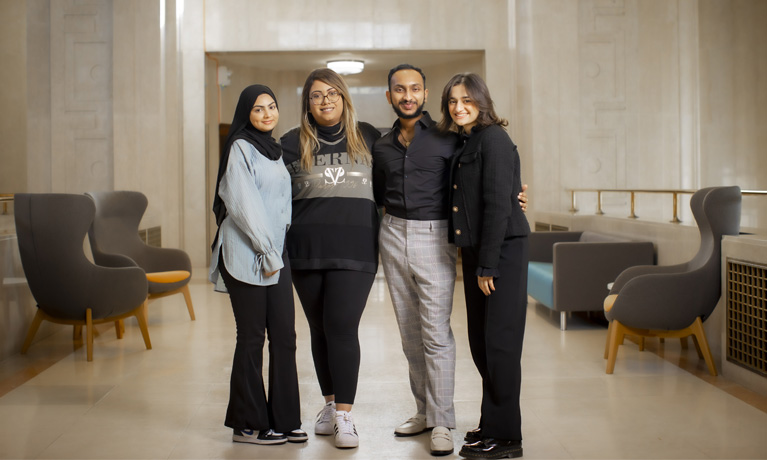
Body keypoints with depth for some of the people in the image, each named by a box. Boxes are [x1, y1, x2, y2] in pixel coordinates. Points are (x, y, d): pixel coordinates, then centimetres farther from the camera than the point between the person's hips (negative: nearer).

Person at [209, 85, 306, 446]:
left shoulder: (273, 150, 19)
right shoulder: (241, 148, -5)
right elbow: (242, 204, -14)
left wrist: (277, 250, 12)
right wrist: (266, 252, -14)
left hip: (275, 253, 7)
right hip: (247, 256, -7)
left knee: (284, 336, 5)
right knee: (252, 338, -1)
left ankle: (284, 420, 13)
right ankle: (247, 425, 9)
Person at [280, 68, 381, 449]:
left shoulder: (367, 137, 10)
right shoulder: (292, 143, 9)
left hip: (355, 249, -1)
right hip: (307, 250, 2)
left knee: (341, 326, -11)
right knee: (319, 329, 9)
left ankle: (344, 416, -5)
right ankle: (330, 403, 25)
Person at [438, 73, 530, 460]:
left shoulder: (493, 139, -11)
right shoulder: (465, 143, 16)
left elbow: (498, 206, -17)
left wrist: (487, 265, -18)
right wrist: (474, 262, 11)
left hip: (502, 252, -9)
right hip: (475, 252, 9)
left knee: (499, 342, -4)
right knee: (480, 341, 13)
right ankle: (491, 423, 26)